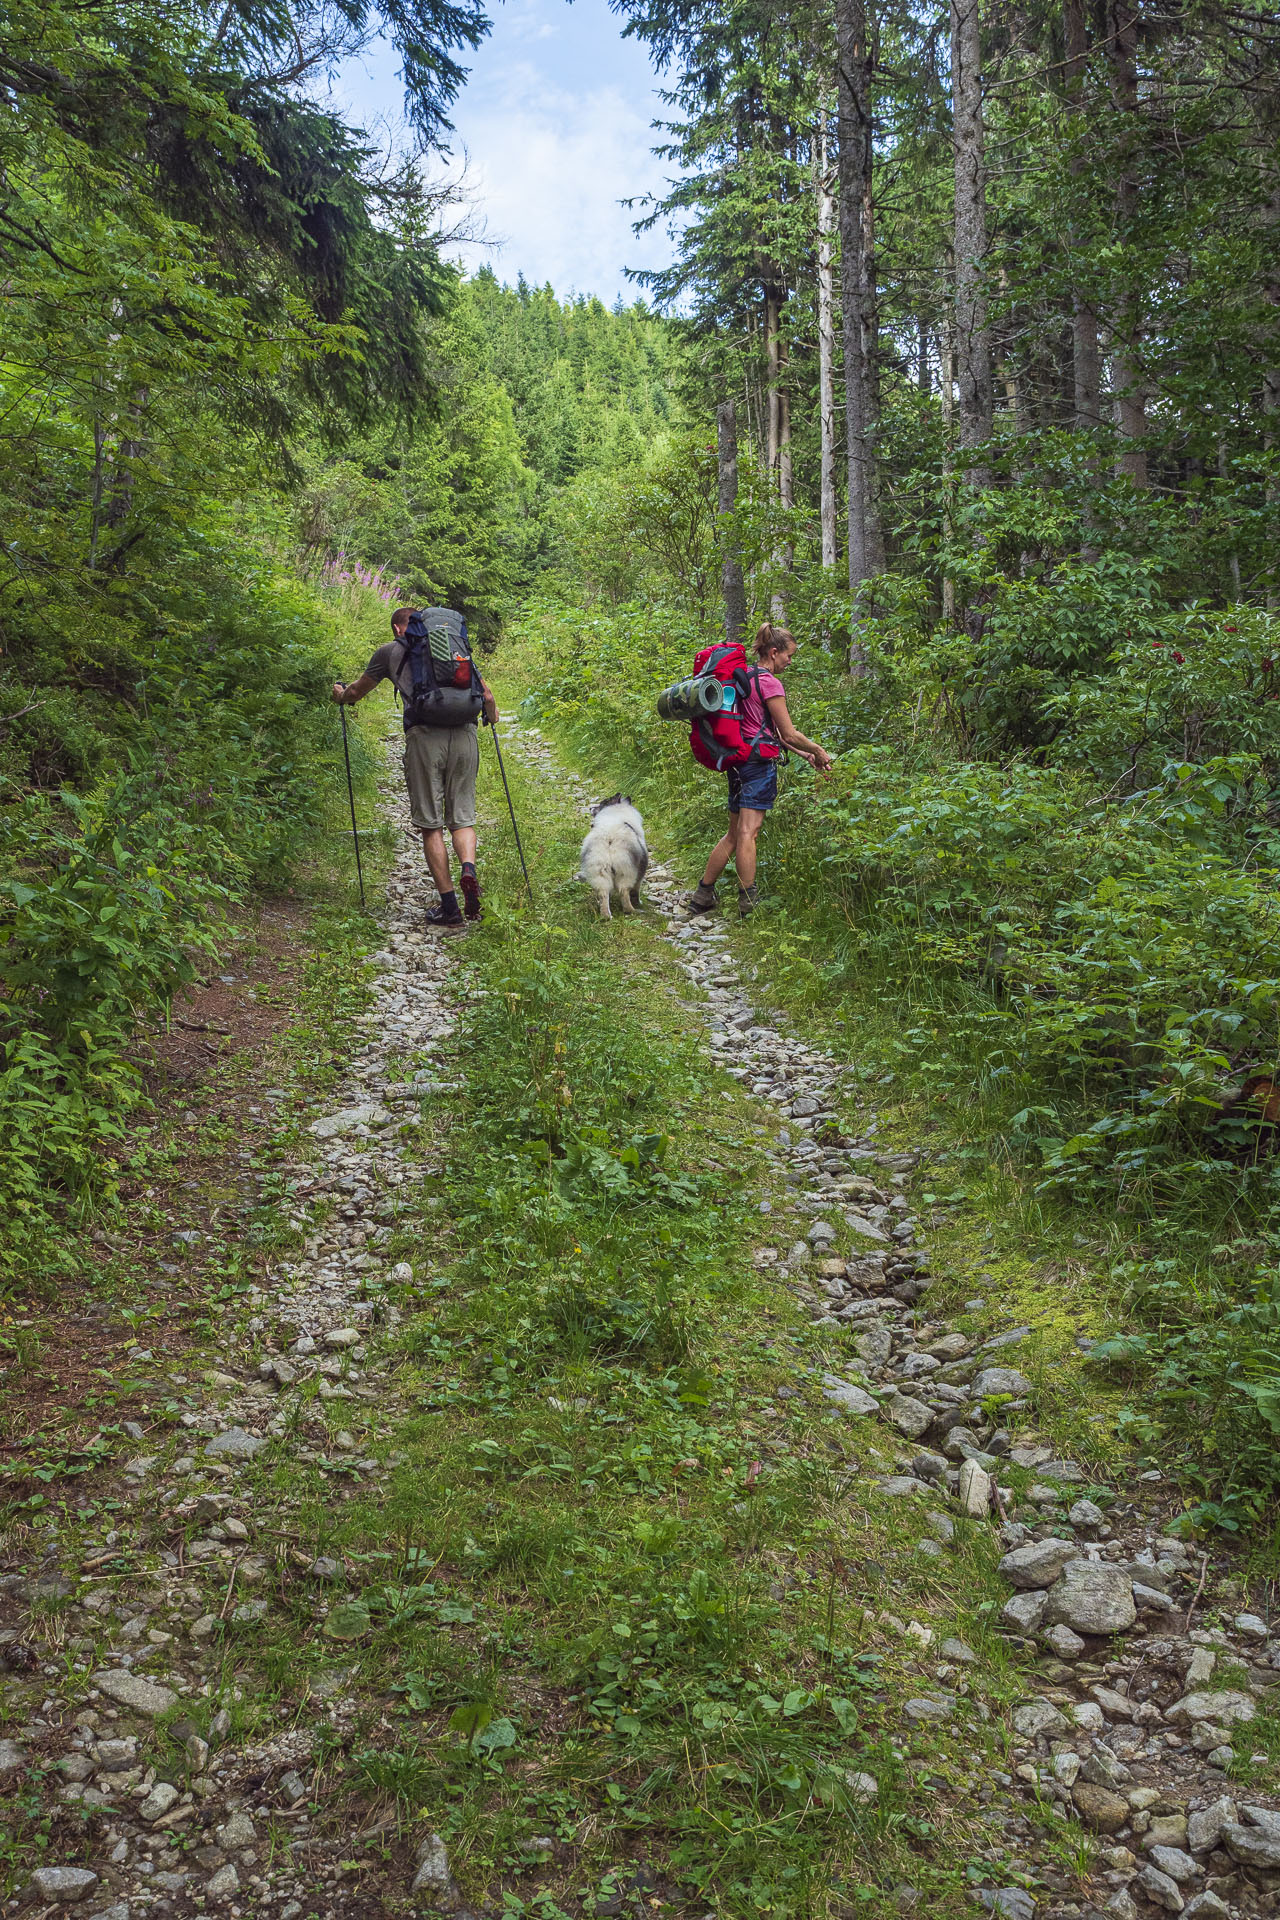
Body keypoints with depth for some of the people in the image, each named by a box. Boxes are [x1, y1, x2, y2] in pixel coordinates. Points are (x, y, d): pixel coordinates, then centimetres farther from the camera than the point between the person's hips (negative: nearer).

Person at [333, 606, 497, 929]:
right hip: (465, 735, 3)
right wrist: (492, 717, 48)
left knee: (430, 825, 4)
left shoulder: (391, 651, 17)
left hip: (425, 736, -3)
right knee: (462, 818, 12)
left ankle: (449, 907, 2)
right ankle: (469, 869, -18)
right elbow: (486, 696, 25)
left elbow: (356, 691, 29)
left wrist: (341, 695, 52)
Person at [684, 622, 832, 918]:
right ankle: (747, 905, -12)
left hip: (739, 760, 9)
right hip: (759, 763, -9)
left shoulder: (745, 677, 17)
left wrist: (804, 755, 20)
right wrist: (818, 752, 7)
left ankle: (702, 895, 19)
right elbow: (789, 734, -9)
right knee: (748, 833, -12)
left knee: (734, 834, 15)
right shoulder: (769, 682, -10)